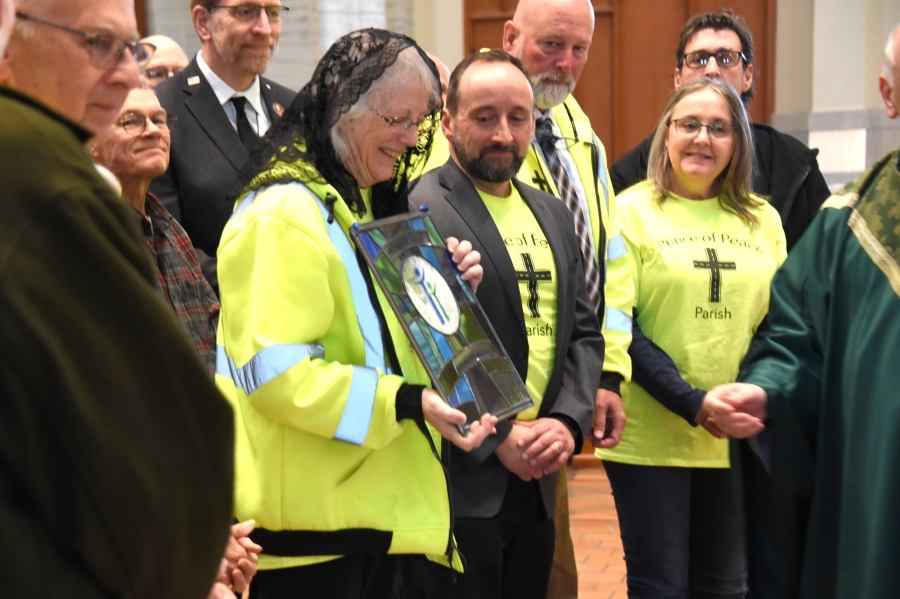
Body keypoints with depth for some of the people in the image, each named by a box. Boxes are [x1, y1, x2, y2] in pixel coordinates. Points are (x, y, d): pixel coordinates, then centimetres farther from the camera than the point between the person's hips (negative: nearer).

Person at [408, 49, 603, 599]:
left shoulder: (552, 214, 15)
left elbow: (584, 332, 13)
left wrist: (567, 421, -3)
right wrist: (498, 436, -16)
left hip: (536, 481, 7)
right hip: (457, 481, -7)